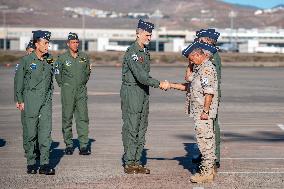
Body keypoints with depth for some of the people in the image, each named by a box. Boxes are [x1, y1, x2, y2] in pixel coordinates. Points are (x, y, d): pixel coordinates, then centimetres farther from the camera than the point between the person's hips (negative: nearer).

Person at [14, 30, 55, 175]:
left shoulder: (50, 60, 8)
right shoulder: (26, 60, -5)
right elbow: (19, 80, 0)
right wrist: (19, 100, -2)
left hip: (46, 100, 3)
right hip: (31, 100, -3)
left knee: (46, 131, -4)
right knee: (30, 132, 1)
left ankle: (45, 164, -3)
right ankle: (31, 163, 12)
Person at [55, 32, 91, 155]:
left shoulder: (84, 57, 7)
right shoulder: (62, 58, -1)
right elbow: (57, 74, 8)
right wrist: (63, 86, 7)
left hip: (81, 91, 2)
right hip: (67, 92, -2)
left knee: (83, 118, -4)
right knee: (67, 118, 1)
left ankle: (83, 145, -3)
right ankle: (69, 145, 9)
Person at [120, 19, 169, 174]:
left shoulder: (145, 51, 15)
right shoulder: (132, 52, -15)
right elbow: (141, 76, -24)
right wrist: (159, 84, -27)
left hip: (144, 92, 9)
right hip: (131, 91, -9)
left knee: (141, 128, 9)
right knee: (131, 128, -6)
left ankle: (137, 162, 13)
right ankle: (129, 163, -1)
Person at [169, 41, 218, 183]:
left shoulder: (206, 69, -16)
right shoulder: (201, 68, 18)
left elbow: (209, 92, -22)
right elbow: (190, 87, 23)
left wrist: (205, 111, -23)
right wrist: (172, 85, 19)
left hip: (203, 112, -11)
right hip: (199, 111, 11)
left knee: (205, 140, -7)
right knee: (207, 140, 14)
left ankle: (206, 172, -4)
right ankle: (210, 170, 21)